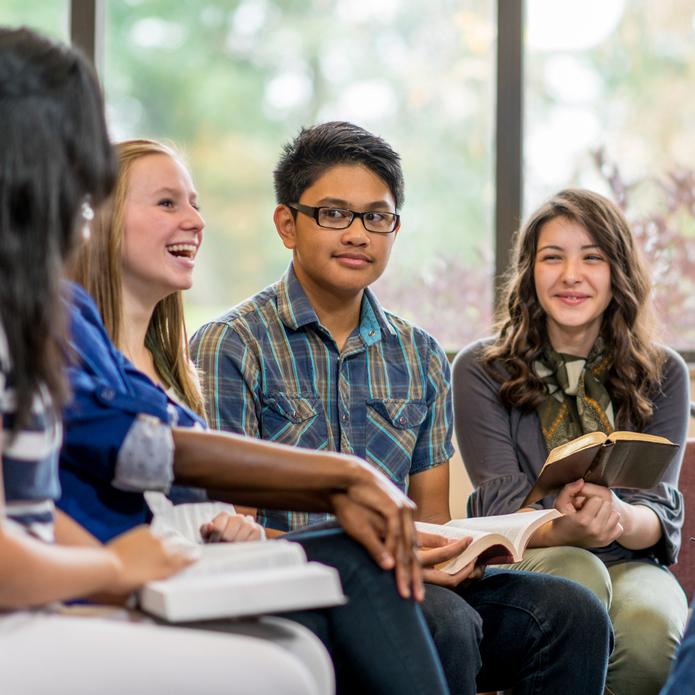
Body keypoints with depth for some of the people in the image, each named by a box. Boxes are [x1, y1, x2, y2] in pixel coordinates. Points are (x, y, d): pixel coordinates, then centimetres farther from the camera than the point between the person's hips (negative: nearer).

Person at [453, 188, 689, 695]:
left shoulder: (663, 374, 8)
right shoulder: (482, 370, 3)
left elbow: (661, 511, -1)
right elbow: (502, 506, -5)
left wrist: (619, 519, -28)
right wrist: (566, 531, -29)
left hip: (630, 562, 1)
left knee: (649, 624, -34)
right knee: (577, 574, -36)